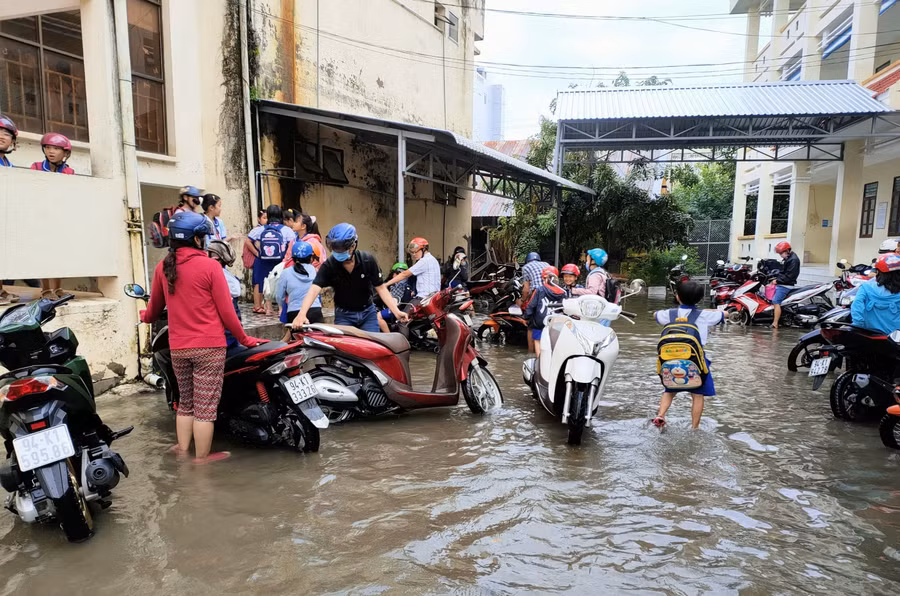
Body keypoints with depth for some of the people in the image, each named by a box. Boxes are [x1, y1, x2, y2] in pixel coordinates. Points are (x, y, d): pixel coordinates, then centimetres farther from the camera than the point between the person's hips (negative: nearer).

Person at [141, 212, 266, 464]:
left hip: (178, 347, 6)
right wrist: (245, 339, 2)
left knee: (185, 402, 22)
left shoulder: (163, 267, 5)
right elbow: (226, 311, -10)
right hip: (209, 346, -6)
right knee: (205, 405, 4)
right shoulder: (210, 266, -11)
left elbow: (155, 306, 20)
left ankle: (182, 449, 32)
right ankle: (202, 458, 13)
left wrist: (145, 317, 43)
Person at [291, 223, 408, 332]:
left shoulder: (368, 260, -14)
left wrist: (396, 311, -20)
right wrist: (302, 313, -45)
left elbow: (381, 288, -8)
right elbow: (314, 289, -27)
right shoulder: (329, 265, -16)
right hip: (343, 315, -1)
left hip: (367, 313, 1)